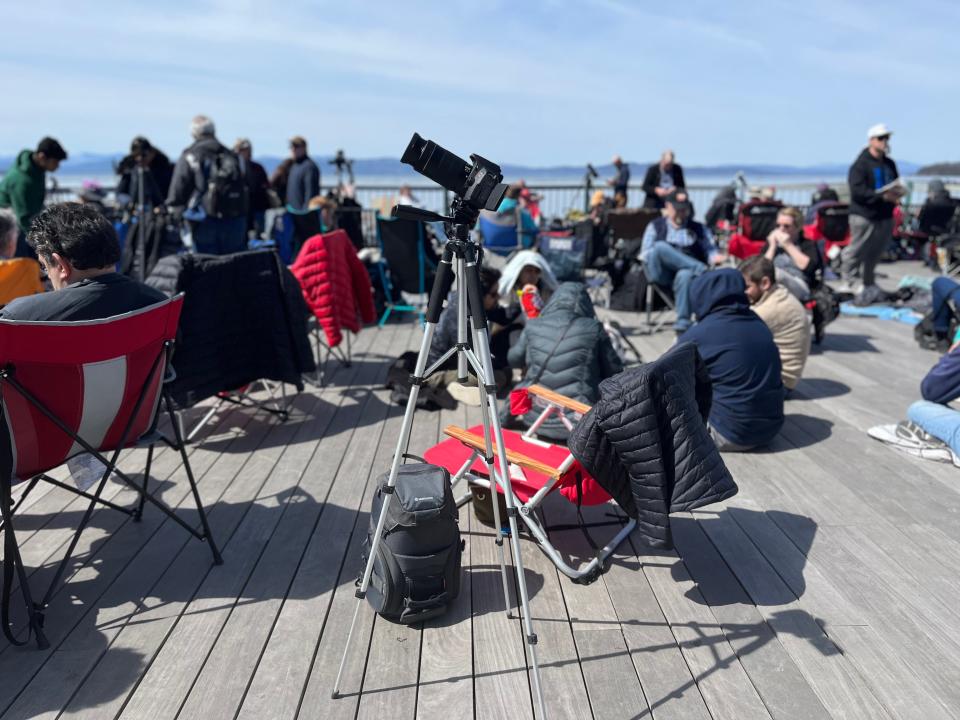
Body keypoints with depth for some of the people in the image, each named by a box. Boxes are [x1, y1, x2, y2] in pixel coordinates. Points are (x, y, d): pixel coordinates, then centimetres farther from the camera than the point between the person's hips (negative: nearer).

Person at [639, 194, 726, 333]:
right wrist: (658, 256, -10)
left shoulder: (699, 229, 24)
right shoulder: (655, 226, 21)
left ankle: (682, 324, -42)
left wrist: (715, 257, -11)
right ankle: (703, 270, -33)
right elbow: (645, 254, 12)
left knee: (684, 275, -39)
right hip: (661, 274, 0)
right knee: (660, 246, -31)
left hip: (688, 271, 0)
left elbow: (710, 250, 13)